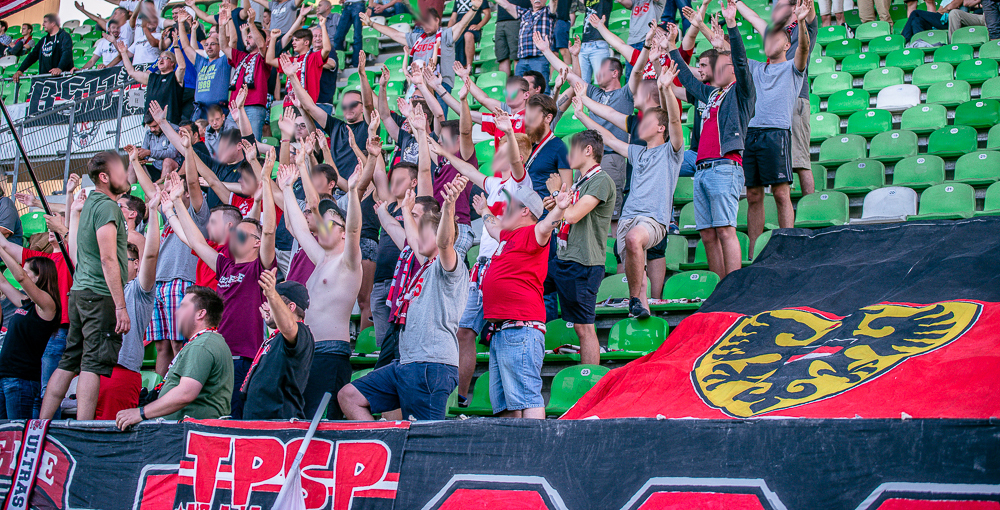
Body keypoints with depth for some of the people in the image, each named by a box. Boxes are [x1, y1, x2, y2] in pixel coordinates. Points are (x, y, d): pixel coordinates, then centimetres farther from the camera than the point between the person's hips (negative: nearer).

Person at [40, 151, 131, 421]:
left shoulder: (90, 203, 18)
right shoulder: (107, 206, -11)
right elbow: (108, 259, -18)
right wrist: (121, 307, -20)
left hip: (80, 292, 10)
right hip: (100, 295, -10)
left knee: (69, 362, 12)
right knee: (94, 363, -11)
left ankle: (41, 422, 13)